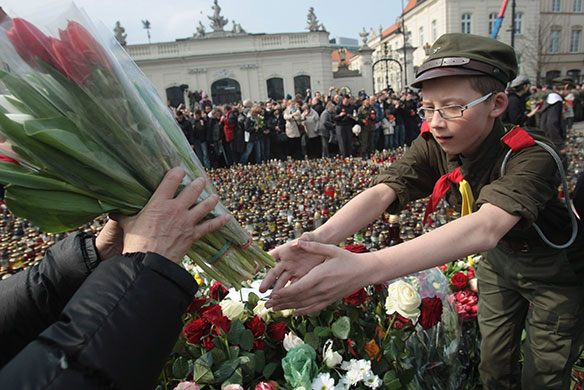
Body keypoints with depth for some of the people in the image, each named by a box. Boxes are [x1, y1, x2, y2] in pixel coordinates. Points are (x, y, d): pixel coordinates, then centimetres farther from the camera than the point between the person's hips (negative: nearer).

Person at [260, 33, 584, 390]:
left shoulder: (530, 157, -36)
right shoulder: (434, 147, -21)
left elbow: (484, 228, -54)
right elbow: (381, 192, -36)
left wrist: (366, 267, -67)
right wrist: (321, 238, -56)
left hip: (554, 268, -3)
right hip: (499, 256, 4)